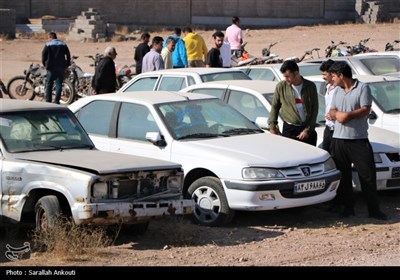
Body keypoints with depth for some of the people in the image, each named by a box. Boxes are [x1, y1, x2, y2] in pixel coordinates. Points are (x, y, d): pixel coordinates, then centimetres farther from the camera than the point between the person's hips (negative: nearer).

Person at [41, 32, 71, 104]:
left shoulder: (48, 45, -2)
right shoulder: (63, 44, 9)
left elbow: (43, 54, -6)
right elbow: (68, 55, 7)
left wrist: (44, 64, 5)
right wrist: (67, 64, 11)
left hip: (51, 67, -2)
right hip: (61, 67, 2)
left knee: (49, 84, 5)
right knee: (59, 84, 3)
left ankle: (48, 100, 4)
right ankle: (57, 101, -1)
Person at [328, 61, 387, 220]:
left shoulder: (362, 88, -4)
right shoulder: (338, 91, 16)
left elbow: (365, 110, -10)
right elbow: (332, 111, 14)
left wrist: (349, 114, -21)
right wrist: (337, 114, -9)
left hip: (359, 139, -6)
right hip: (339, 139, 6)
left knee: (367, 174, -5)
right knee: (343, 176, 7)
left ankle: (374, 209, 0)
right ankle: (348, 207, 16)